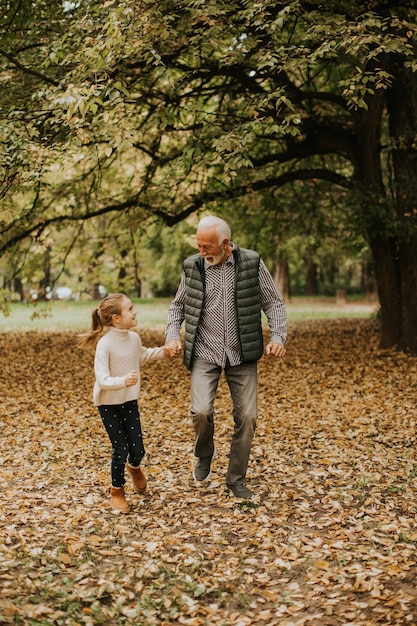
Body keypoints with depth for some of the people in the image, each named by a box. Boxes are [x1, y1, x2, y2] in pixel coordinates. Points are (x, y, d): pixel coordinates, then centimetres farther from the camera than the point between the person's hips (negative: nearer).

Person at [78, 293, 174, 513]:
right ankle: (117, 492, 20)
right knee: (121, 450, -5)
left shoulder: (134, 338, -3)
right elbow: (102, 379, -28)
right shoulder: (105, 344, -24)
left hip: (130, 401, 5)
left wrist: (161, 351, 9)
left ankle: (134, 467, 42)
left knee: (138, 449, 4)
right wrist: (123, 381, -43)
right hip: (108, 404, -5)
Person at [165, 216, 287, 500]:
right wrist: (172, 334, -3)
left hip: (242, 354, 0)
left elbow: (273, 303, 2)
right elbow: (178, 305, 13)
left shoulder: (252, 263, -5)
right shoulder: (193, 266, -1)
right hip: (205, 353, 0)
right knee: (201, 411, -18)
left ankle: (237, 479, 19)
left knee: (247, 416, 1)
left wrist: (278, 336, -12)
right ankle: (204, 454, 15)